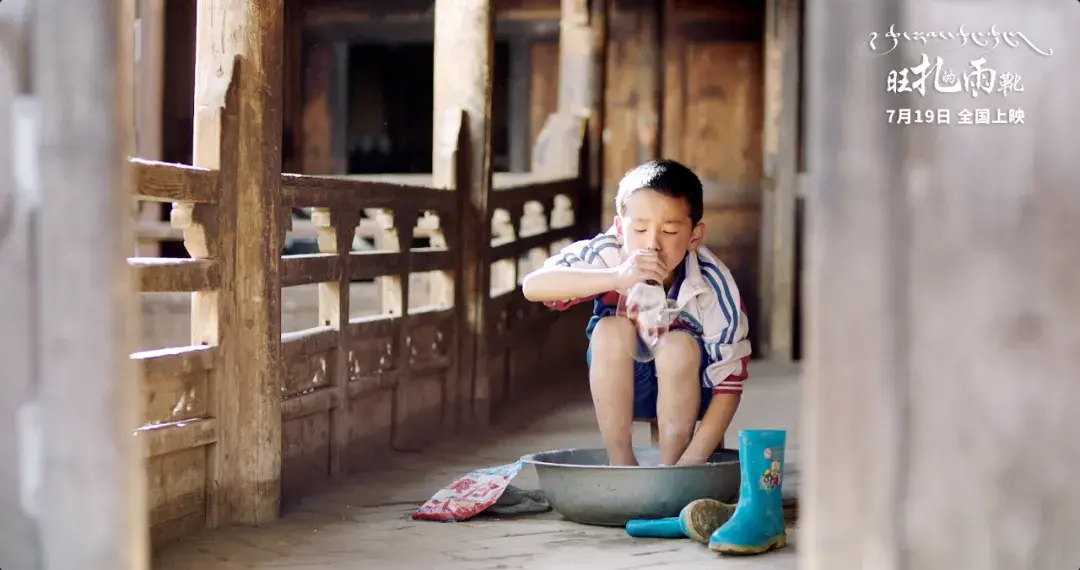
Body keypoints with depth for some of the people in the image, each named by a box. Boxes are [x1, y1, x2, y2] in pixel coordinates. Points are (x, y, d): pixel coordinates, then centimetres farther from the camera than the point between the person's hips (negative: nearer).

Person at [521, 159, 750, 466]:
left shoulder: (713, 285, -27)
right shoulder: (608, 254, -25)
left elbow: (729, 384, -24)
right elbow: (532, 286, -39)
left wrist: (691, 462, -35)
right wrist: (616, 278, -52)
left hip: (687, 387, -1)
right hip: (619, 389, 1)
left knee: (678, 345, -31)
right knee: (611, 330, -28)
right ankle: (621, 463, -17)